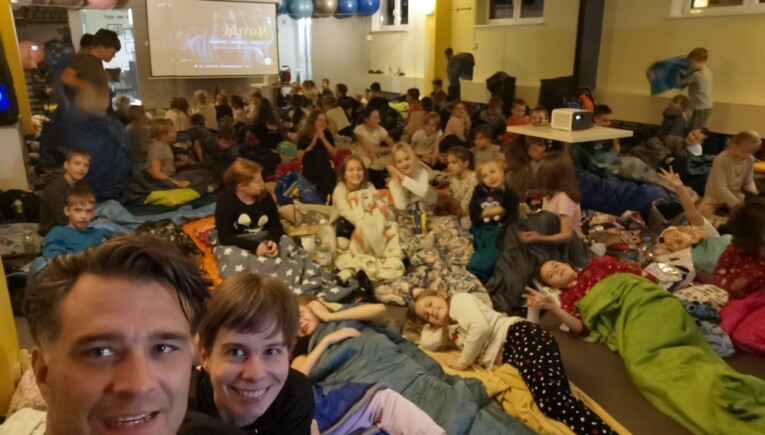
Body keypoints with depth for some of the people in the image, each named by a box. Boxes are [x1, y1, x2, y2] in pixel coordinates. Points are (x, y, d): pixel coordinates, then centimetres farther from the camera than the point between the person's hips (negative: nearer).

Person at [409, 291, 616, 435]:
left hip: (519, 336, -9)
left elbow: (480, 327, -8)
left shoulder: (459, 300, 7)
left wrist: (463, 362, 1)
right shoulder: (452, 329, 35)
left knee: (552, 399, -33)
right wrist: (435, 325, 29)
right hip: (509, 359, 9)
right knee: (549, 402, -23)